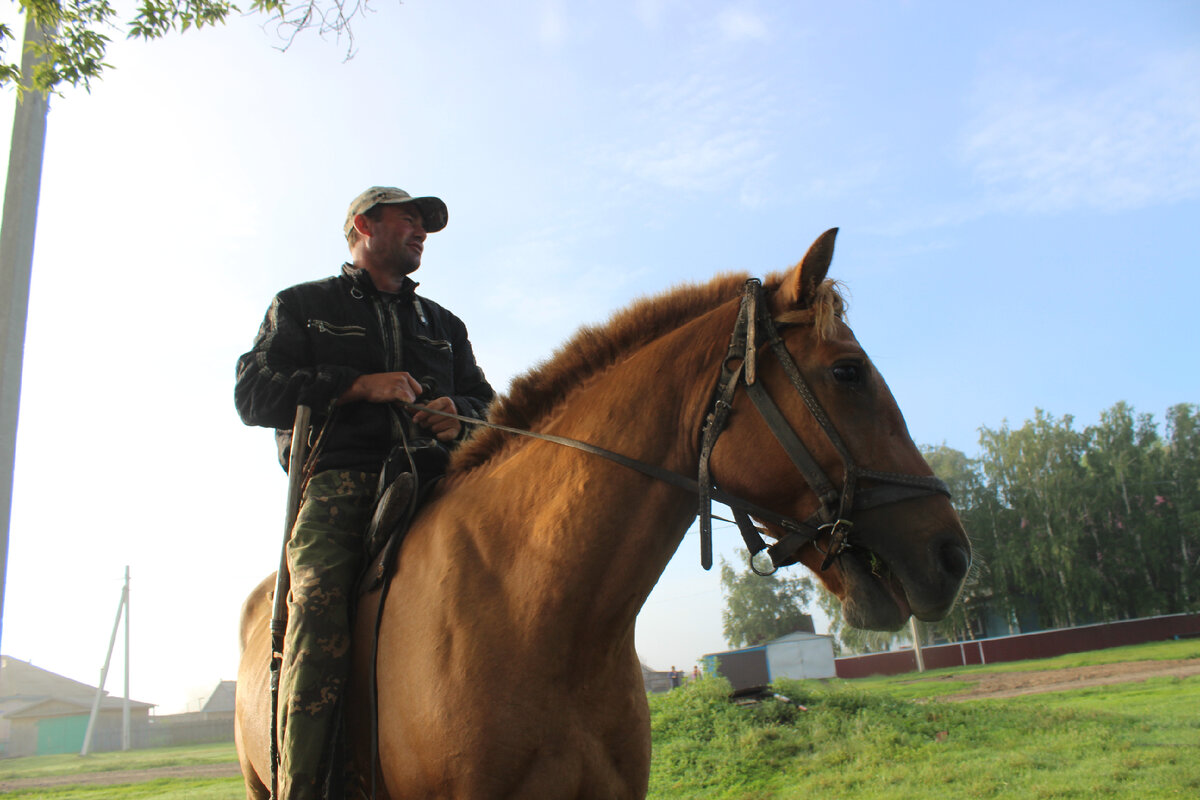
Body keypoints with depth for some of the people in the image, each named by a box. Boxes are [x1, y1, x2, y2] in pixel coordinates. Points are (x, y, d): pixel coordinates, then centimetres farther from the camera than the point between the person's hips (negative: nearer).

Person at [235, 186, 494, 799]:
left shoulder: (443, 324, 31)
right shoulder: (301, 306, 20)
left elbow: (483, 401, 25)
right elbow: (253, 393, 6)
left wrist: (458, 414, -1)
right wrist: (360, 384, -7)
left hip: (430, 480, 3)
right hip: (338, 480, -2)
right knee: (320, 610, -27)